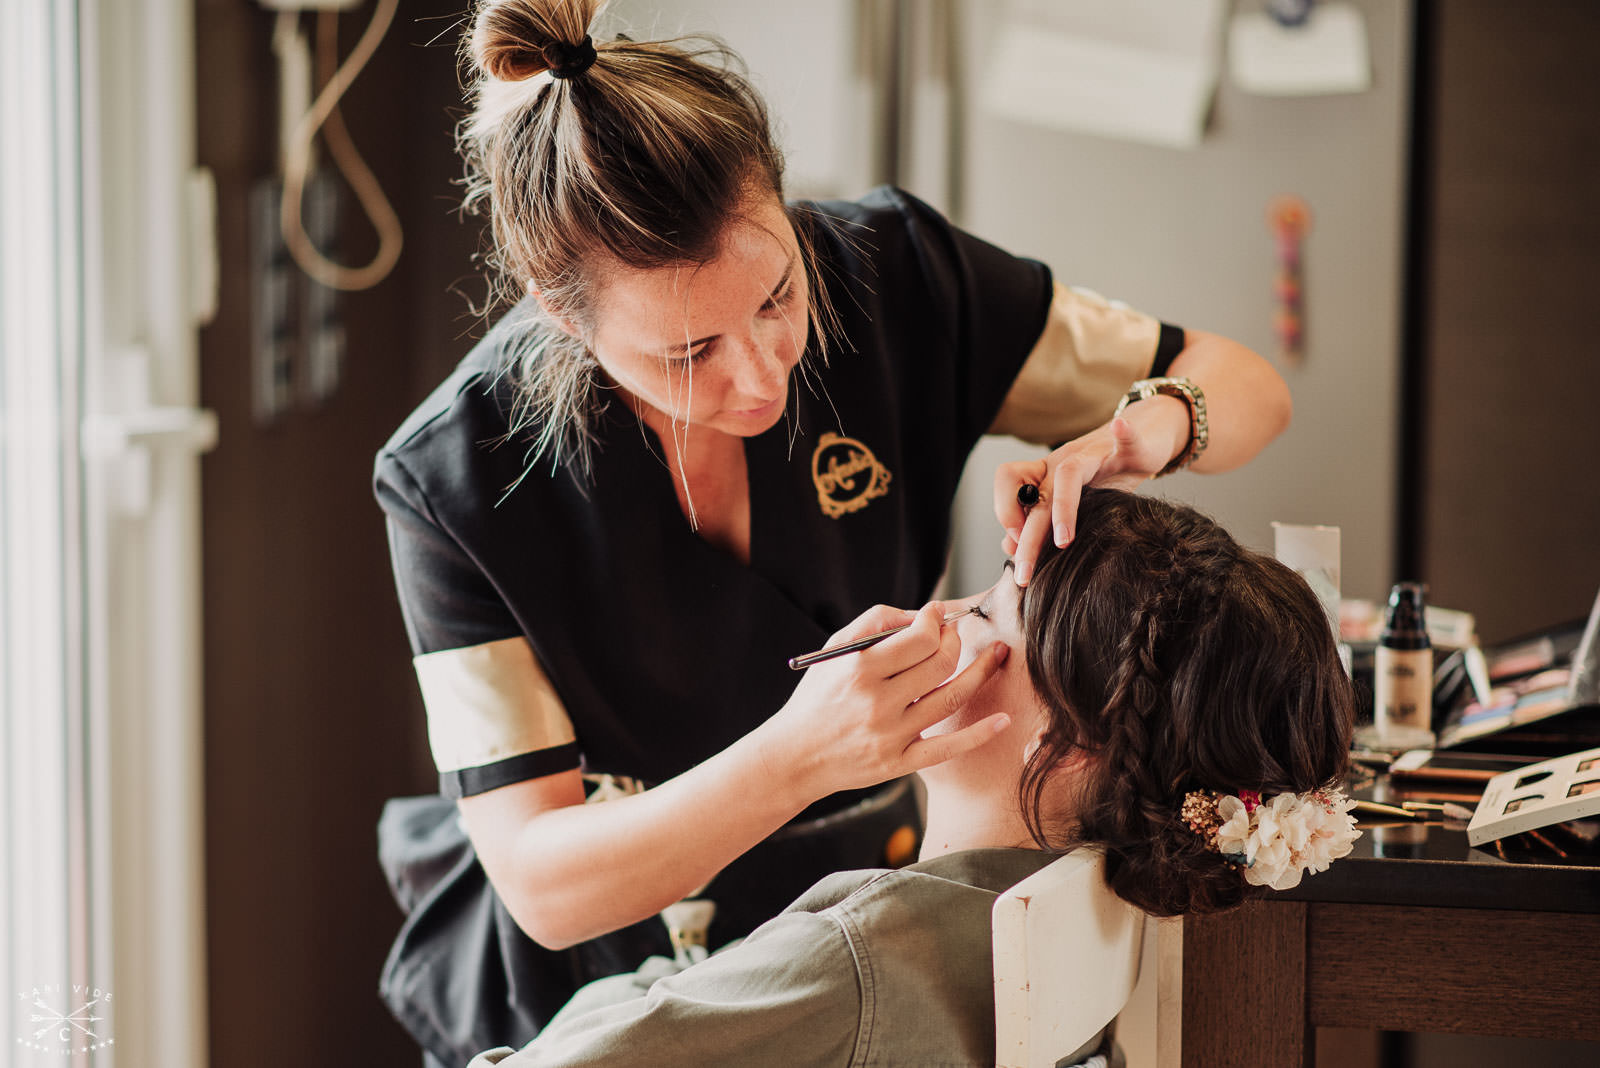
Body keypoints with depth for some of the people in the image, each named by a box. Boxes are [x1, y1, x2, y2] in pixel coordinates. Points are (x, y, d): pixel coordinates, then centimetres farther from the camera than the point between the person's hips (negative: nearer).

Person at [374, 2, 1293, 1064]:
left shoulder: (892, 270, -13)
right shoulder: (454, 485, -20)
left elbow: (1247, 387, -2)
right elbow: (546, 885, -20)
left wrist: (1141, 432, -26)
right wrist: (796, 758, -38)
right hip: (592, 979, -1)